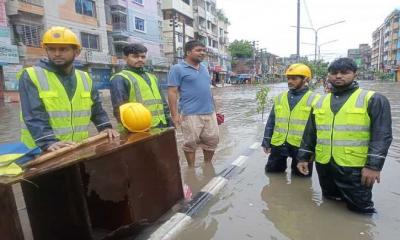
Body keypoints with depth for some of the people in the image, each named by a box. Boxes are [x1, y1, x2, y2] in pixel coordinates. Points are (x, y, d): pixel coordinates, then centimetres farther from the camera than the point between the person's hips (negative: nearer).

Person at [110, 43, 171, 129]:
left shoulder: (152, 77, 20)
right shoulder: (120, 78, -4)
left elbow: (163, 103, 22)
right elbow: (119, 110, -12)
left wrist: (168, 123, 15)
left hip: (161, 127, 7)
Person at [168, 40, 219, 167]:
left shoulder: (204, 68, 17)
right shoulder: (178, 69, -4)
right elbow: (172, 92, -9)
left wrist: (214, 108, 21)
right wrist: (175, 114, -16)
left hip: (209, 113, 7)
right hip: (191, 114, -6)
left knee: (212, 141, 13)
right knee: (191, 143, 4)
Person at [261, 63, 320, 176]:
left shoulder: (314, 99, -6)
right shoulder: (280, 98, 6)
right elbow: (271, 122, 9)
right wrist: (266, 142, 7)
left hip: (302, 147, -3)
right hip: (278, 145, 4)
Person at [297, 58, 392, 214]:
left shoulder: (373, 100, -4)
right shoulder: (320, 102, 10)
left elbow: (382, 135, -10)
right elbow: (310, 133, 13)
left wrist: (374, 165, -17)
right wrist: (303, 158, 11)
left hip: (355, 168, -5)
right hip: (324, 166, 5)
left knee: (360, 208, 8)